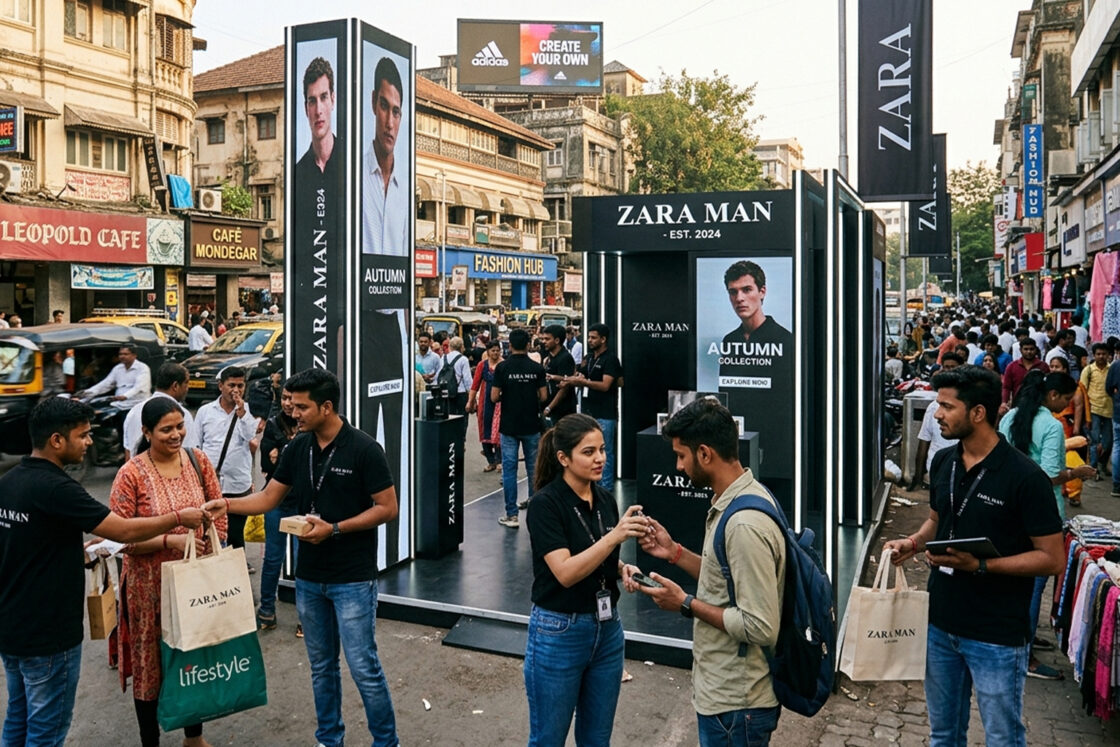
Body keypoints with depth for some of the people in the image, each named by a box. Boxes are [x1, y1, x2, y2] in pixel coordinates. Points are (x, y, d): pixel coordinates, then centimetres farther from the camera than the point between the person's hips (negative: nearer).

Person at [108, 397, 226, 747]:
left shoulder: (197, 460, -2)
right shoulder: (130, 475, -13)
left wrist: (212, 554, -3)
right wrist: (172, 539, -24)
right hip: (151, 584, -4)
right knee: (151, 662, 10)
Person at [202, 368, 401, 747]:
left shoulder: (363, 448, -15)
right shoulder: (297, 448, 3)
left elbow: (388, 508, -14)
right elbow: (269, 498, 9)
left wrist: (334, 528, -20)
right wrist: (227, 504, -8)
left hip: (352, 578, -6)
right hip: (309, 577, 6)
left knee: (363, 667, -1)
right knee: (321, 666, 17)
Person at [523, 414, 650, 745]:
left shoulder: (606, 500, 3)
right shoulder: (545, 504, -17)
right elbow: (565, 572, -25)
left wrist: (622, 568, -5)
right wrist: (615, 536, -34)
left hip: (607, 629, 6)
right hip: (558, 633, -6)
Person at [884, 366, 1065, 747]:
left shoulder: (1024, 476, -17)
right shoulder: (943, 462, 2)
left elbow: (1053, 558, -15)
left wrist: (980, 565, -24)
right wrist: (914, 542, -4)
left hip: (996, 636, -6)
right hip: (940, 623, 6)